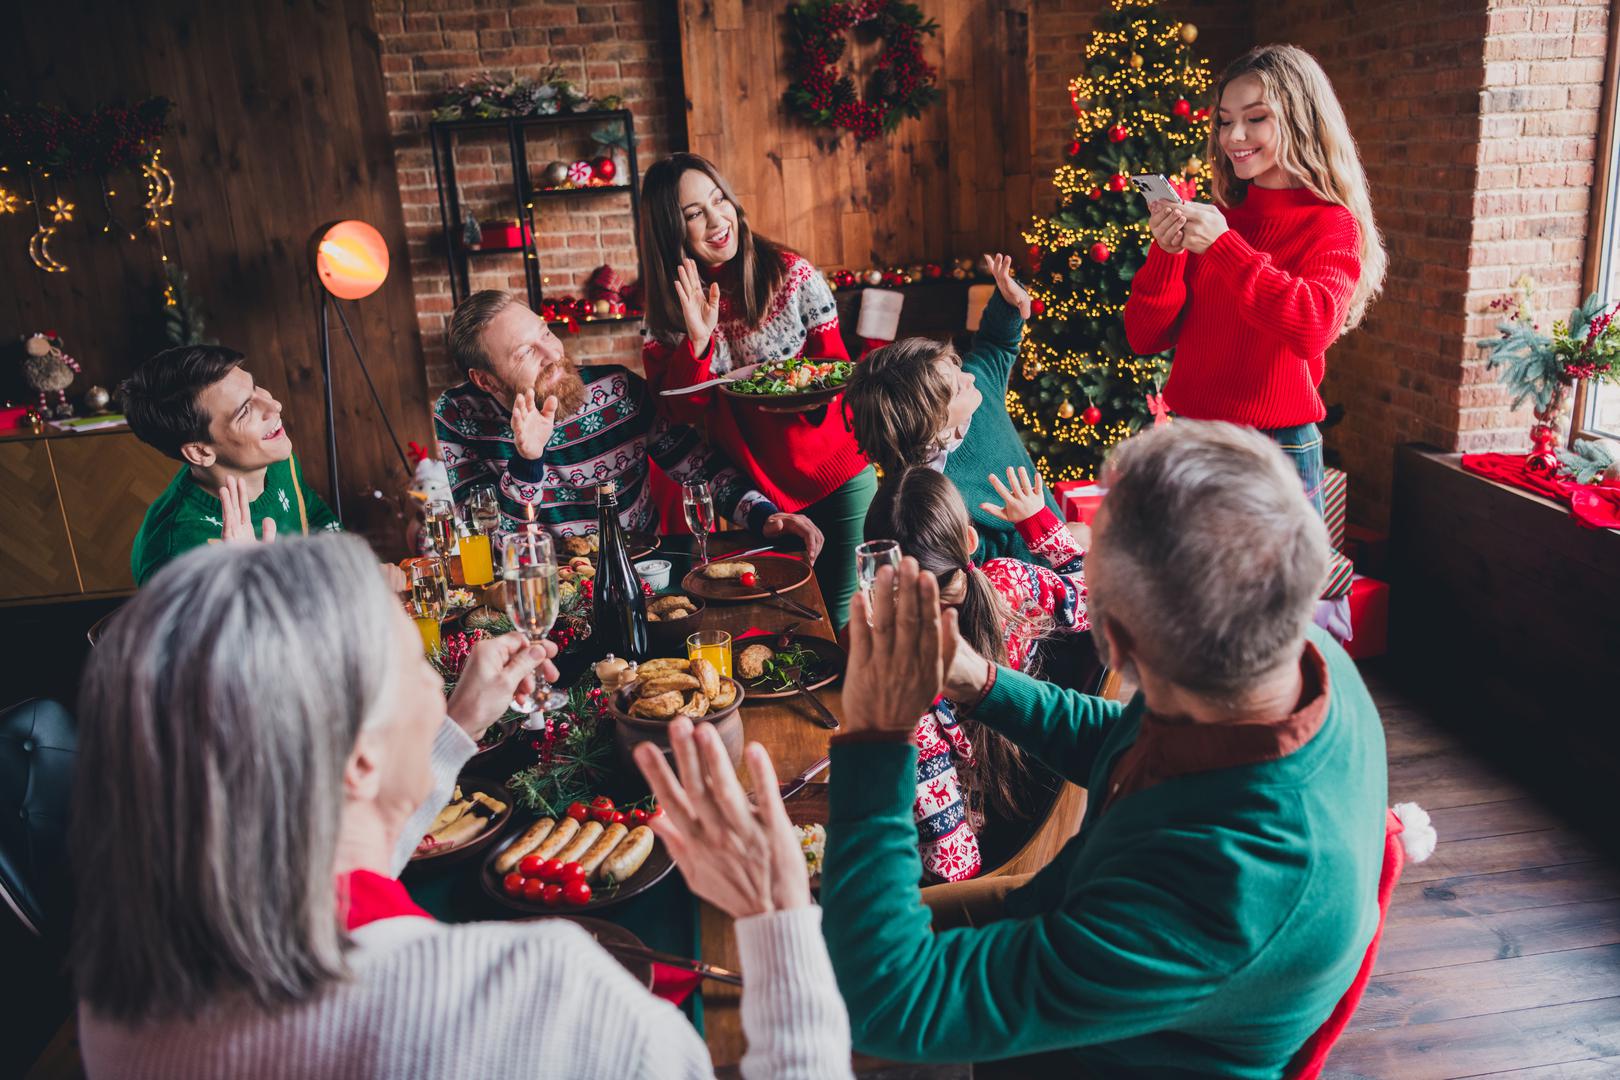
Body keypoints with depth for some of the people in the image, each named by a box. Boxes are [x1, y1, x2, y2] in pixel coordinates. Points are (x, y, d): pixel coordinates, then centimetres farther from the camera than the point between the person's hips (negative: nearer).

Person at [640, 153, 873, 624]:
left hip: (836, 470, -2)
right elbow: (680, 411, -9)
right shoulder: (669, 305, -3)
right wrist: (697, 340, -25)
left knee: (844, 617, 6)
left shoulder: (791, 274, -10)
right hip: (753, 489, 2)